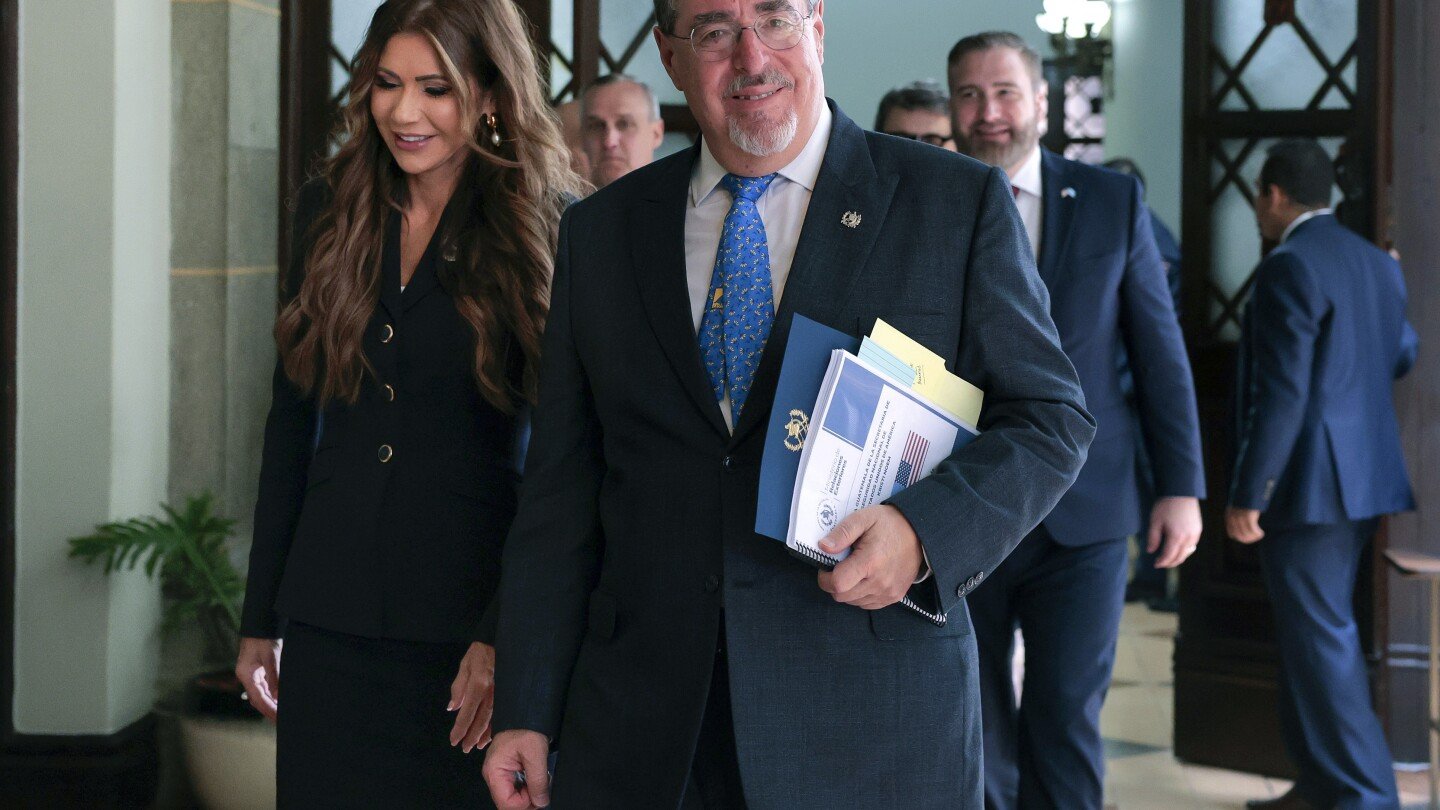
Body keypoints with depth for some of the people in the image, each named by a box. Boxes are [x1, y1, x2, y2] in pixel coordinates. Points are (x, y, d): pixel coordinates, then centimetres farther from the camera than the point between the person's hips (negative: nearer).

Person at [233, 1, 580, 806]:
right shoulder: (329, 211, 8)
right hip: (329, 620, 4)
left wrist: (504, 634, -14)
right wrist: (259, 620, 10)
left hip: (467, 618, -3)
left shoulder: (546, 233, -5)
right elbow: (291, 427, 11)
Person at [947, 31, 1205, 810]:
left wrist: (1181, 485, 1)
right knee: (976, 727, 8)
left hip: (1082, 513, 0)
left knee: (1066, 719, -2)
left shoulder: (1112, 201, 3)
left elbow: (1160, 352, 5)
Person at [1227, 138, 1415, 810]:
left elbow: (1280, 394, -20)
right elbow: (1404, 356, 24)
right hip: (1363, 479, 9)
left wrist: (1246, 495, -18)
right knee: (1314, 632, 17)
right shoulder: (1376, 263, 12)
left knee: (1321, 639, -4)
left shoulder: (1289, 268, -16)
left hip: (1307, 482, -9)